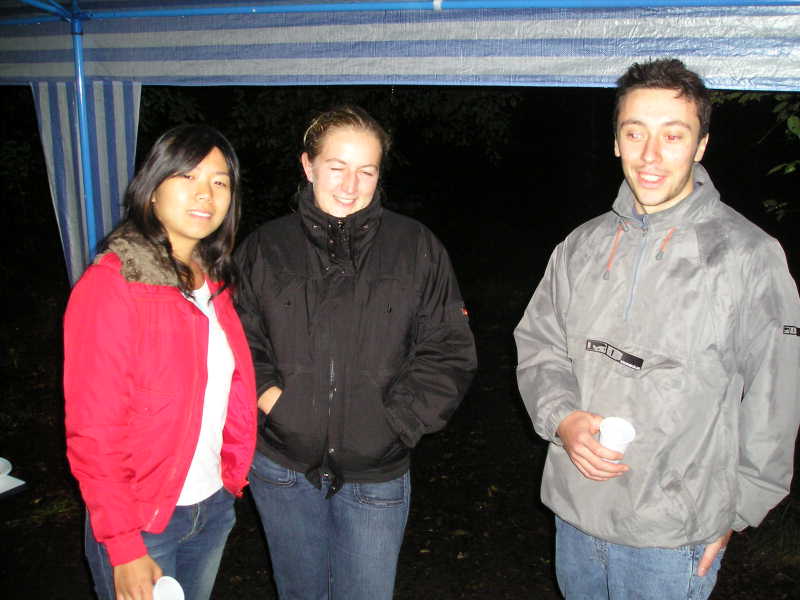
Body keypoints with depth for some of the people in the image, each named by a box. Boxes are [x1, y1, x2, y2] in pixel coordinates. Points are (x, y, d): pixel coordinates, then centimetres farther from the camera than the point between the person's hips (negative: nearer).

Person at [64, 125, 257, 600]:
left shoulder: (213, 281, 3)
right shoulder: (111, 286, -18)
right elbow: (93, 432, -18)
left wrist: (233, 475, 6)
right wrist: (125, 549, -17)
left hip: (214, 507, 6)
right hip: (142, 523, -6)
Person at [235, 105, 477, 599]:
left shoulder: (417, 248, -3)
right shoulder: (266, 247, 1)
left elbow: (450, 352, -3)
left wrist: (395, 420, -11)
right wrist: (265, 392, -10)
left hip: (375, 475, -1)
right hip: (282, 467, 2)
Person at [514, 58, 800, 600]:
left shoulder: (748, 256, -10)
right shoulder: (584, 245, 3)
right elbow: (538, 344, 9)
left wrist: (732, 514, -2)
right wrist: (563, 418, -9)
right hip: (574, 514, 5)